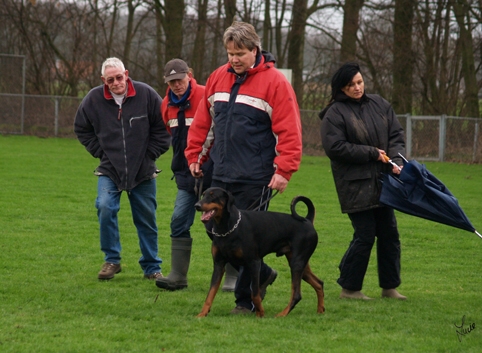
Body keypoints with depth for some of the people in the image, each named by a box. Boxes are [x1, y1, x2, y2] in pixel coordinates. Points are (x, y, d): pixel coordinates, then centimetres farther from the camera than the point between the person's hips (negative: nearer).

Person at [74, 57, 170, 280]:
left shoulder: (146, 95, -10)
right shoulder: (94, 99, -7)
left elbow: (163, 127, 1)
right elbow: (82, 129, 11)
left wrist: (150, 154, -3)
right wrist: (100, 152, 2)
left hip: (143, 171, 0)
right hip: (110, 170, 0)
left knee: (146, 218, 7)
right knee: (105, 208, -20)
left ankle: (152, 267, 21)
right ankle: (112, 260, -5)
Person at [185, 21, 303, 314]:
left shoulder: (274, 82, -8)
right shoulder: (218, 78, 10)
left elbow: (289, 131, -12)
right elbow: (204, 122, 17)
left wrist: (284, 171, -18)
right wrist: (195, 156, 14)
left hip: (255, 179, -6)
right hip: (221, 175, 6)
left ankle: (246, 300, 8)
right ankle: (262, 274, 26)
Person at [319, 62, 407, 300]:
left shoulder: (379, 105, 9)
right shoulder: (335, 113, -9)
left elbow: (396, 135, 9)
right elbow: (334, 147, -15)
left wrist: (396, 161, -9)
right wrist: (371, 153, -13)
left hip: (383, 182, 6)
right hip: (355, 185, -6)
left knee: (389, 234, 10)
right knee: (364, 236, -6)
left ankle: (389, 287, 20)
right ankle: (349, 287, 7)